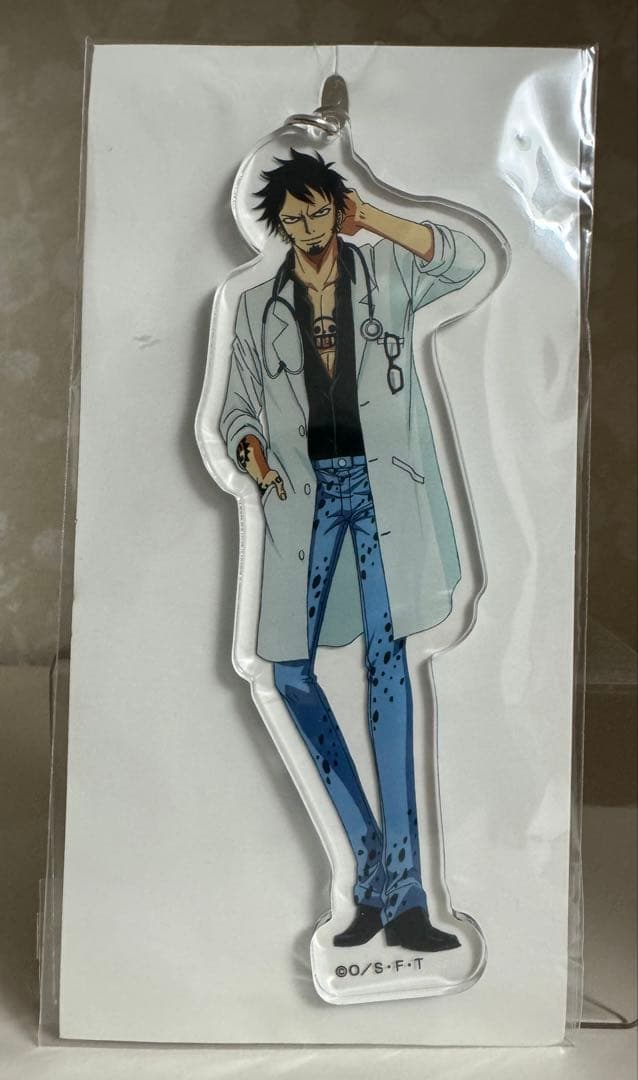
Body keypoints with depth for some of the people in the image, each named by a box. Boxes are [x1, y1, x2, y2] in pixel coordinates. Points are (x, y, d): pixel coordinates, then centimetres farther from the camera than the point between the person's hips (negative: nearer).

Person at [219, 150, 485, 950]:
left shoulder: (386, 272, 13)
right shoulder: (258, 305, 15)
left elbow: (468, 260, -4)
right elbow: (237, 406, 13)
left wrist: (375, 221, -5)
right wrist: (250, 450, -9)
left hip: (380, 481, -2)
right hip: (304, 489, 2)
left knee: (386, 655, -7)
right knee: (288, 668, -6)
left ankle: (398, 890, 0)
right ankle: (376, 865, 7)